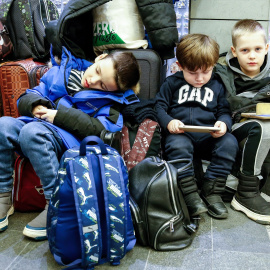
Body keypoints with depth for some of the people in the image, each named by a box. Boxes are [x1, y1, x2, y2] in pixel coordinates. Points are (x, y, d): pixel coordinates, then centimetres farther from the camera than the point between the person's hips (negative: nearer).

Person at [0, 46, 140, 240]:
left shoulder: (110, 101, 5)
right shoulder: (63, 71, 17)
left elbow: (100, 130, -14)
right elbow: (28, 97, 18)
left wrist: (59, 115, -16)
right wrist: (35, 105, -7)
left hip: (69, 141, -5)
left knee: (32, 131, -34)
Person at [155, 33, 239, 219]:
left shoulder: (217, 85, 17)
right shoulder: (172, 83, 11)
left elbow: (224, 111, 15)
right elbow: (159, 107, 6)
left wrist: (224, 123, -10)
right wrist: (168, 122, -16)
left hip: (208, 135, 2)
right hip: (180, 132, -2)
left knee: (229, 143, -26)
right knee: (177, 146, -36)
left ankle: (212, 192, -17)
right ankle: (190, 194, -25)